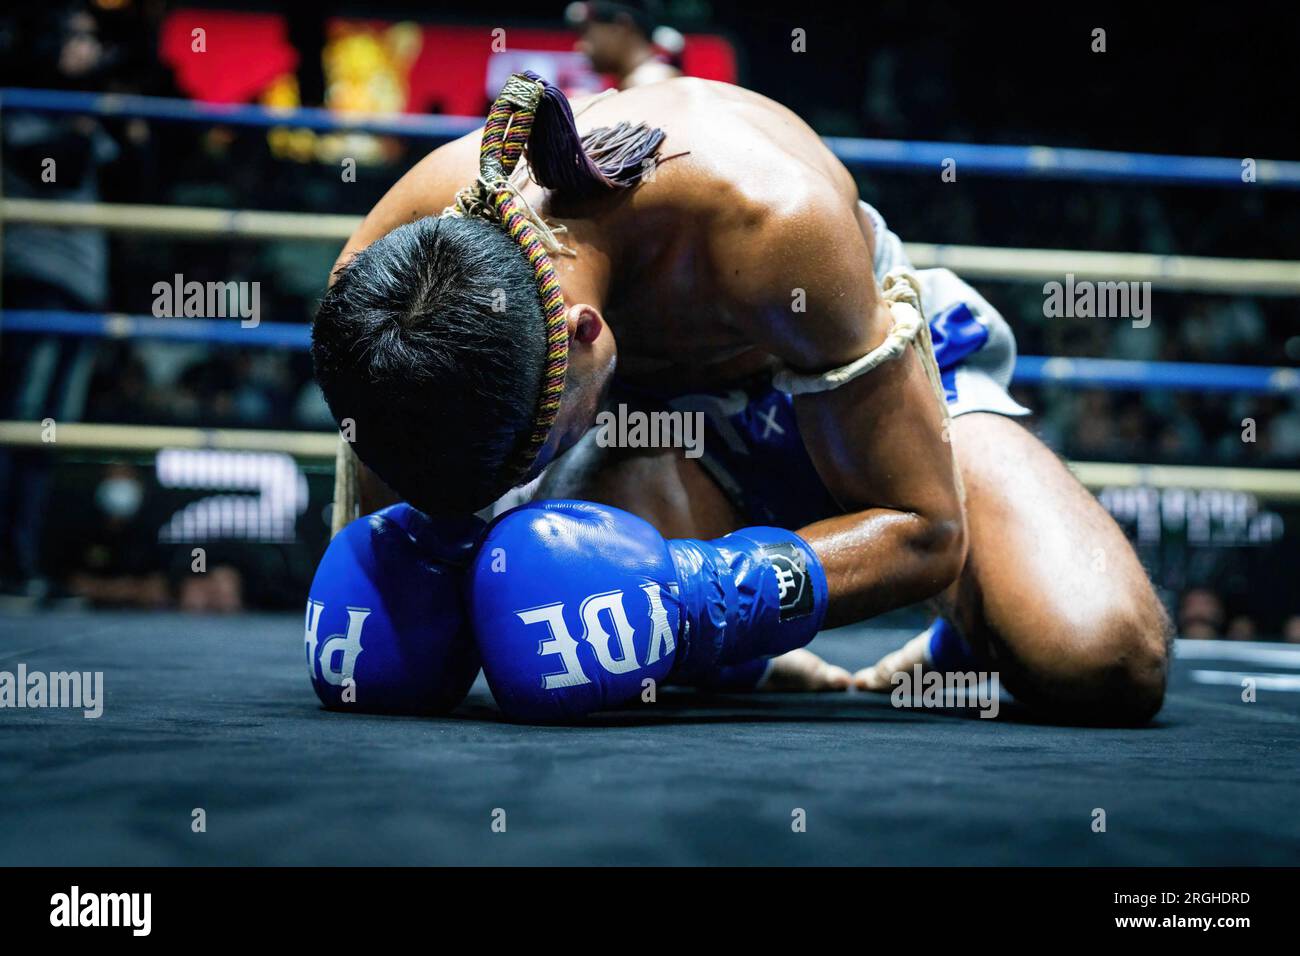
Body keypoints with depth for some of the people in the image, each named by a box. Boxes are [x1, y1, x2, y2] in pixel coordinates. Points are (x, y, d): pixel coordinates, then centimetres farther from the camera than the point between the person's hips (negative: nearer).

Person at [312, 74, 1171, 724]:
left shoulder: (771, 213, -42)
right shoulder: (389, 264, -30)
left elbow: (924, 526, -33)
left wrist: (700, 593, -47)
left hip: (892, 386, -3)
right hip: (664, 406, 3)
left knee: (1106, 665, -27)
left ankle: (968, 627, 12)